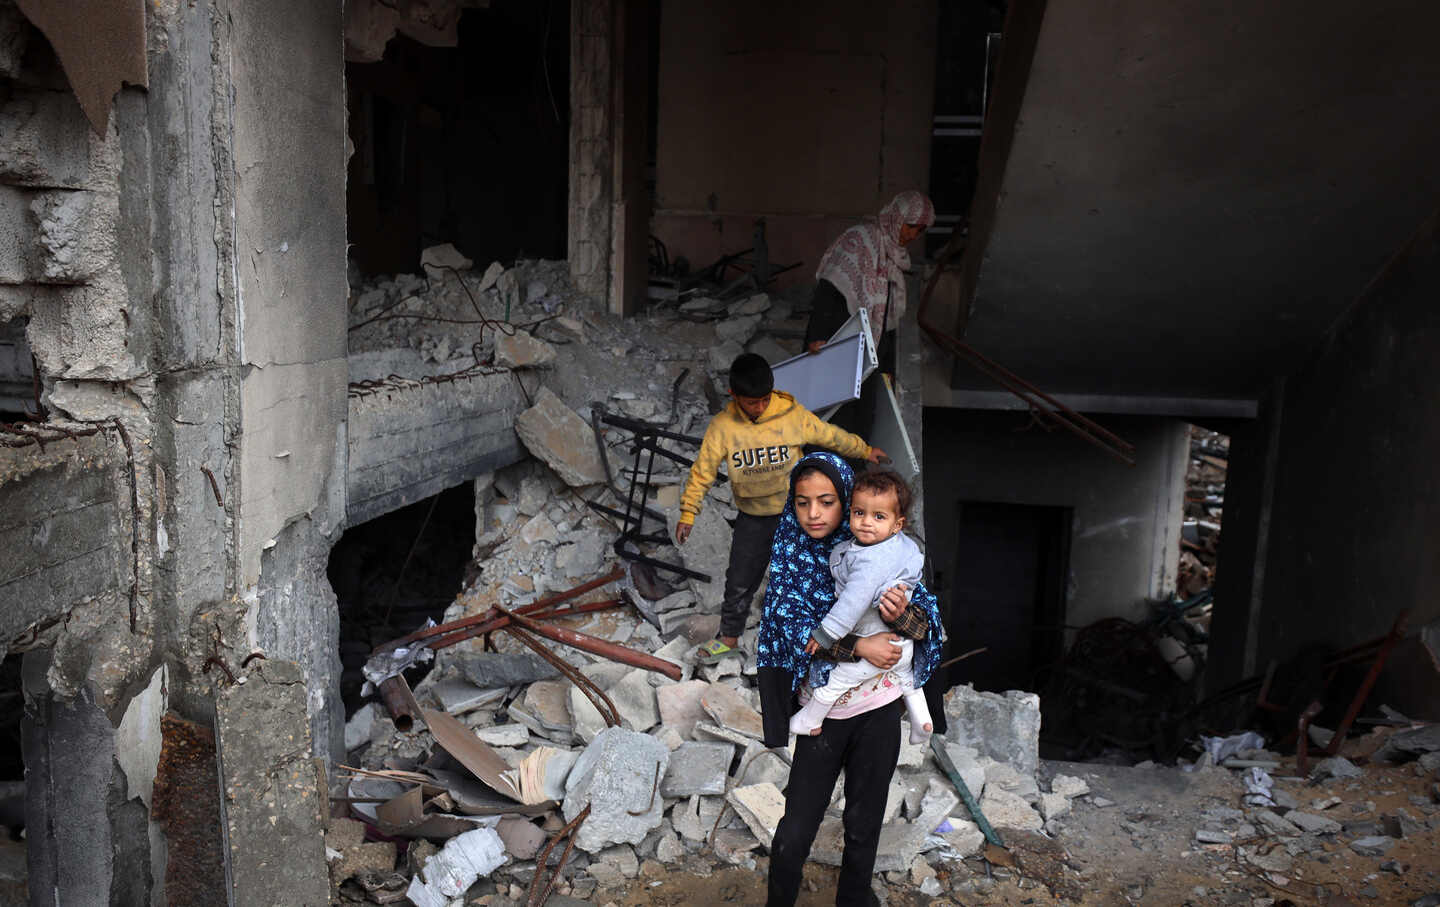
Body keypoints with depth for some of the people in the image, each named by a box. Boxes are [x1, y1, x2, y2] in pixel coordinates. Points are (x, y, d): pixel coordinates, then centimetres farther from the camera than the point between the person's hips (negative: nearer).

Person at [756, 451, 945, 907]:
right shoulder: (789, 559, -5)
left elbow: (930, 622, -5)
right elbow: (796, 628, -15)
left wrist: (903, 614, -27)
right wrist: (859, 646, -24)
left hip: (879, 710, 1)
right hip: (824, 712, -1)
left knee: (864, 826, 15)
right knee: (794, 835, -1)